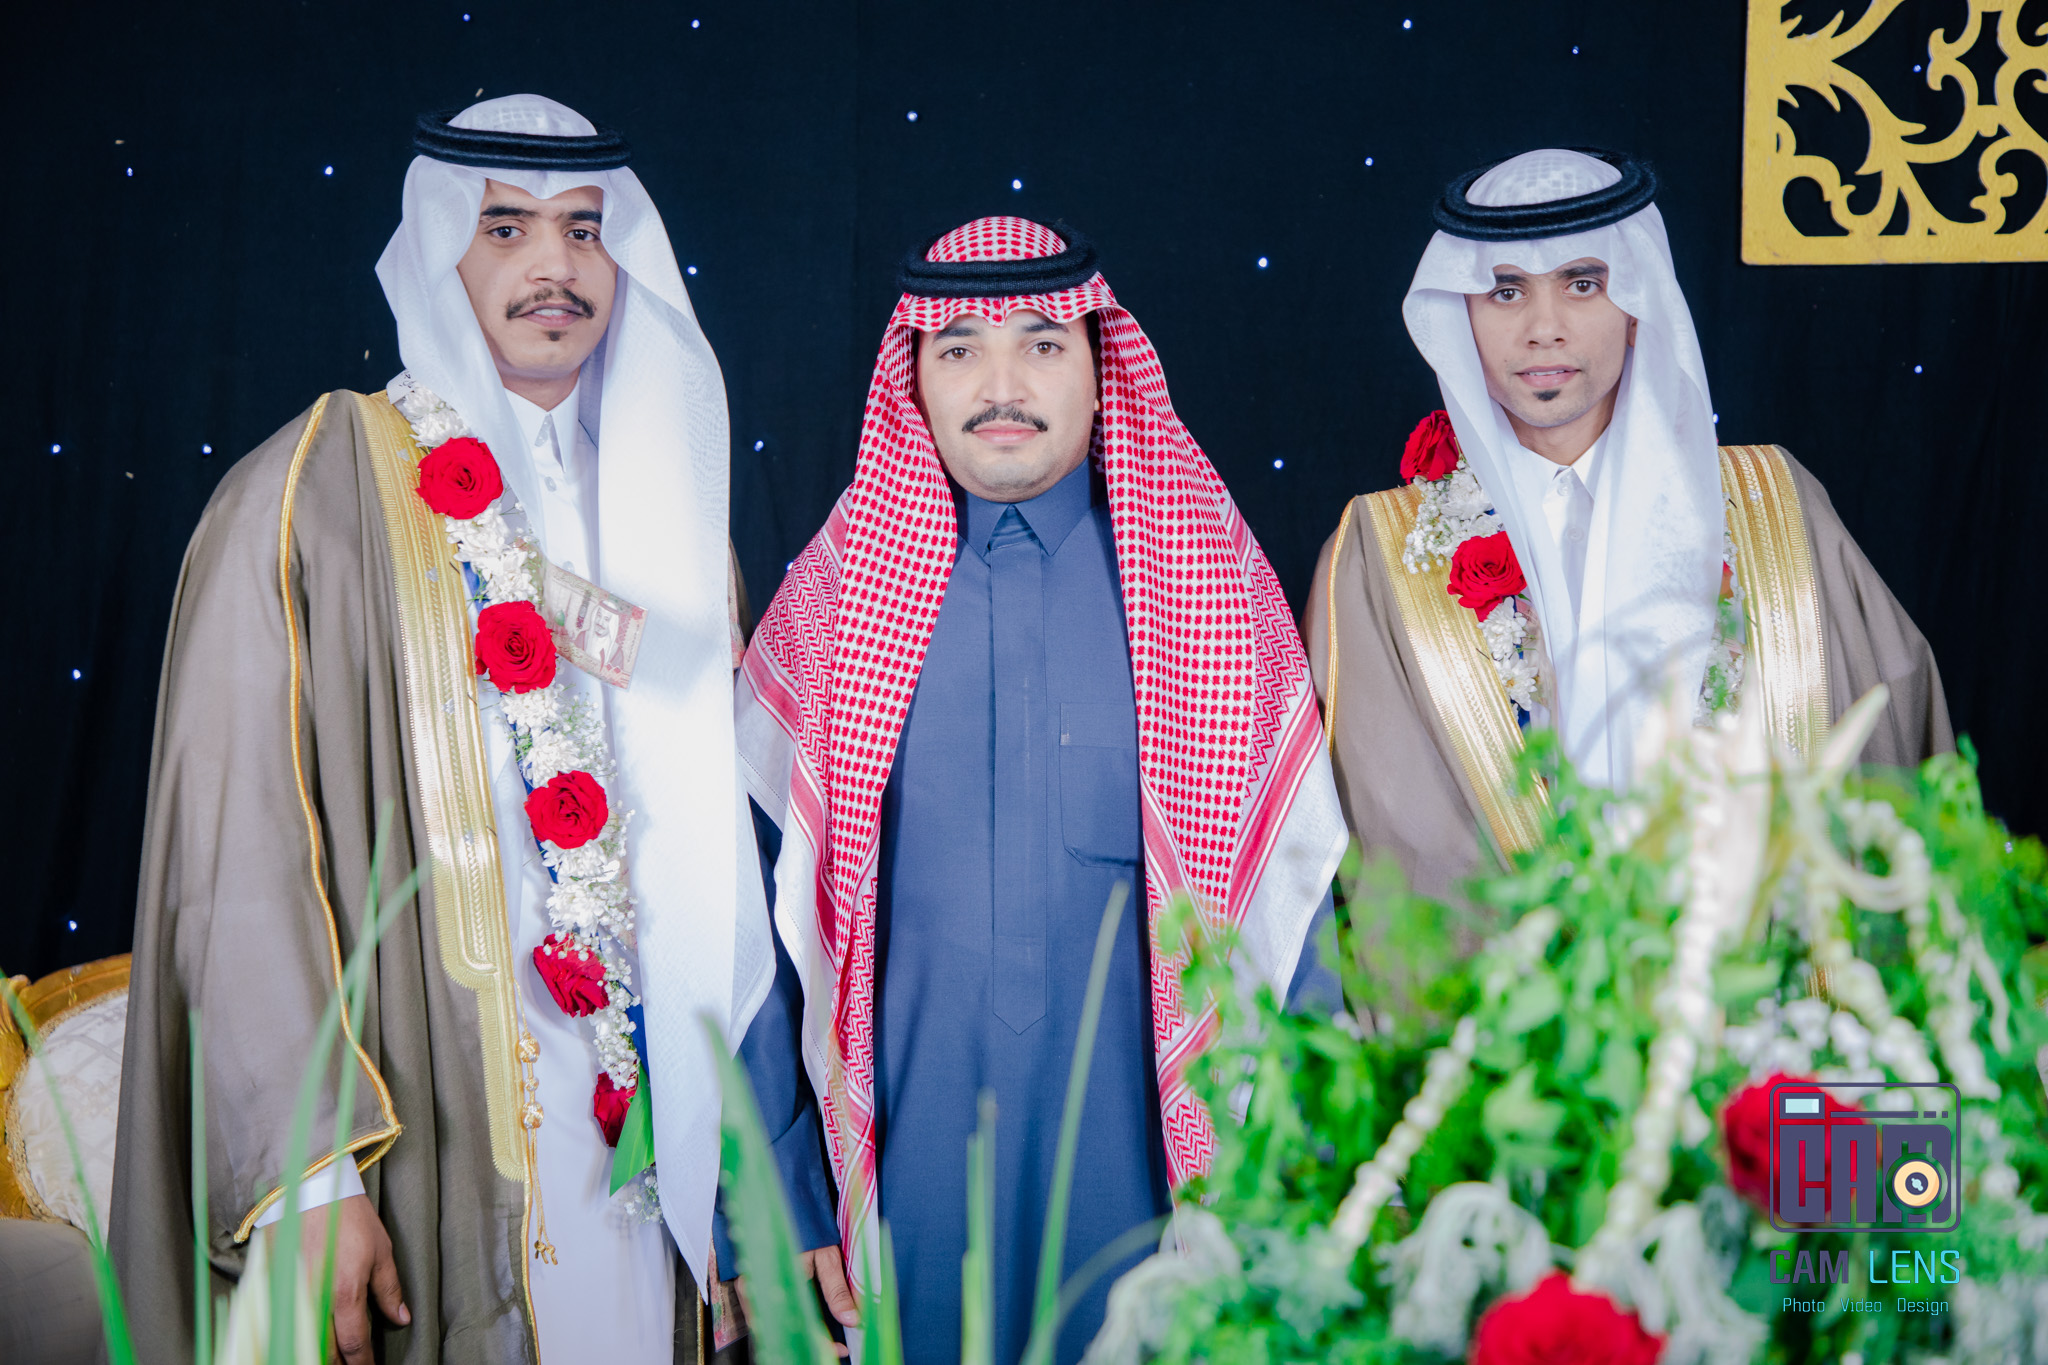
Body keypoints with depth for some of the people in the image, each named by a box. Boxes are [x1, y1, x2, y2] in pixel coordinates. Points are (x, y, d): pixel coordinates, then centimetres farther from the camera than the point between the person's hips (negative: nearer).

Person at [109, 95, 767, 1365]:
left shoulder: (660, 503, 11)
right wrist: (307, 1177, -18)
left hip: (636, 1143, 5)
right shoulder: (315, 493, -7)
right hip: (425, 1155, -5)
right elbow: (237, 859, -13)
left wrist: (714, 1111, 11)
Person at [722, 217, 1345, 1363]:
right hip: (911, 1173, 0)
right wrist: (771, 1204, -1)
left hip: (1154, 1167, 0)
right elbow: (757, 912, 2)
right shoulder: (834, 602, 0)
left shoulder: (1214, 587, -1)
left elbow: (1289, 895, 1)